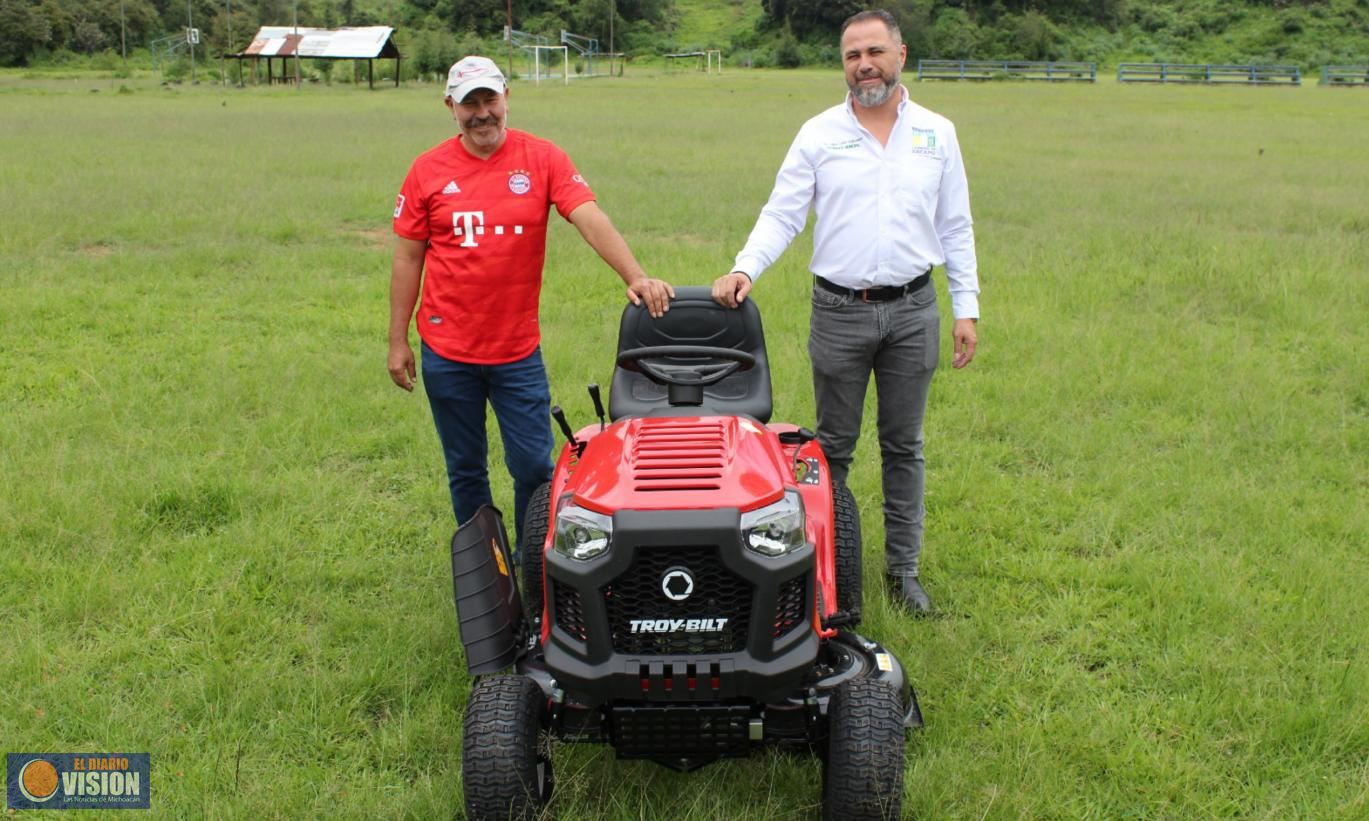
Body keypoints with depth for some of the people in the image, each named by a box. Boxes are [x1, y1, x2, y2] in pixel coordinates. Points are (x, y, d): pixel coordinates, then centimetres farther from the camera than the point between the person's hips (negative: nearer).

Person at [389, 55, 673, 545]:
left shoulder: (542, 159, -3)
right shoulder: (428, 170, 0)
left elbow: (591, 221, -14)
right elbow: (408, 257, 4)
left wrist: (635, 276, -29)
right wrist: (398, 341, 3)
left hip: (518, 351, -1)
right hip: (447, 354, 1)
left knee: (533, 468, 2)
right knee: (465, 470, 13)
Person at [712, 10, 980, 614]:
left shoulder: (937, 134, 5)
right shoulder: (819, 134, 0)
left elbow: (955, 228, 8)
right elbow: (781, 215, -5)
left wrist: (966, 308, 3)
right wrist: (744, 269, -22)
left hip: (912, 310, 1)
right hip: (839, 310, -1)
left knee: (904, 445, 9)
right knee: (833, 444, 8)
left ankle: (903, 568, 20)